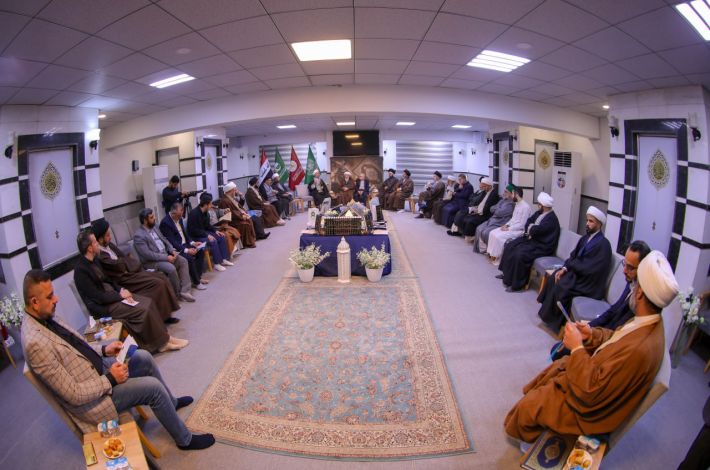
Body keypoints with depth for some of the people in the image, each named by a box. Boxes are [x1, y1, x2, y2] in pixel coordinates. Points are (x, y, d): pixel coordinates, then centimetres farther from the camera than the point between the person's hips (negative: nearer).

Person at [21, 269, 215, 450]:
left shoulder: (46, 317, -3)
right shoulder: (36, 343, -31)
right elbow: (74, 395, -29)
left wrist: (104, 349, -1)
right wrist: (111, 379, -21)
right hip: (89, 400, -9)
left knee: (144, 357, 10)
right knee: (153, 387, -12)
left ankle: (171, 402, 33)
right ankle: (185, 440, 9)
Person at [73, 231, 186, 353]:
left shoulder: (94, 260, 6)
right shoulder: (80, 270, -20)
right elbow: (98, 297, -21)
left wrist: (121, 289, 0)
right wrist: (120, 295, -15)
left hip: (112, 294, 9)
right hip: (103, 307, -9)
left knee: (148, 302, -6)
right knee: (143, 309, -20)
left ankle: (162, 339, -4)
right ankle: (163, 342, -6)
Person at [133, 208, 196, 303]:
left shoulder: (154, 228, 11)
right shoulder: (138, 236, -16)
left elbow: (165, 241, 17)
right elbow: (148, 254, -23)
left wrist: (172, 251, -3)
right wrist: (166, 257, -22)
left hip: (165, 255, 8)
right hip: (151, 261, -8)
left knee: (183, 261, -12)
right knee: (171, 268, -30)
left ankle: (185, 290, -14)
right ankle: (178, 292, -7)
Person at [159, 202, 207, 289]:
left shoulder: (179, 218, 5)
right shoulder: (165, 223, -21)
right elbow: (172, 242, -24)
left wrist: (192, 242, -1)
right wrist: (186, 250, -29)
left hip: (184, 244, 9)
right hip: (174, 249, -9)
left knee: (200, 251, -3)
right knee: (190, 258, -27)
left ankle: (198, 277, 6)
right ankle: (196, 282, -11)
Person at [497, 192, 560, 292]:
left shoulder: (551, 219, -21)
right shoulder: (539, 213, 7)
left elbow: (537, 230, -30)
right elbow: (528, 222, 11)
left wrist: (531, 227, -8)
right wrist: (531, 230, -10)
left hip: (542, 246, -10)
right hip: (532, 239, 10)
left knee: (520, 254, -27)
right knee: (510, 246, 3)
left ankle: (516, 284, -16)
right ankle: (507, 273, 14)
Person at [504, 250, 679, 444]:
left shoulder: (639, 350, -40)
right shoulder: (649, 322, -13)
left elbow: (591, 390, -34)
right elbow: (616, 338, 7)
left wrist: (577, 347, -28)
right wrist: (592, 335, -10)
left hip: (591, 405, -8)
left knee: (526, 407, 5)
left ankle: (518, 430, 37)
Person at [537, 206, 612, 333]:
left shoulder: (603, 244, -18)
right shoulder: (586, 237, 7)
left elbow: (587, 268, -22)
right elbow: (573, 256, 10)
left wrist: (569, 264, -8)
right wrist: (565, 268, -9)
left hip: (589, 282, -8)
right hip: (577, 271, 8)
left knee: (561, 287, -22)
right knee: (553, 278, -11)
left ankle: (556, 321, -3)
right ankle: (548, 311, -2)